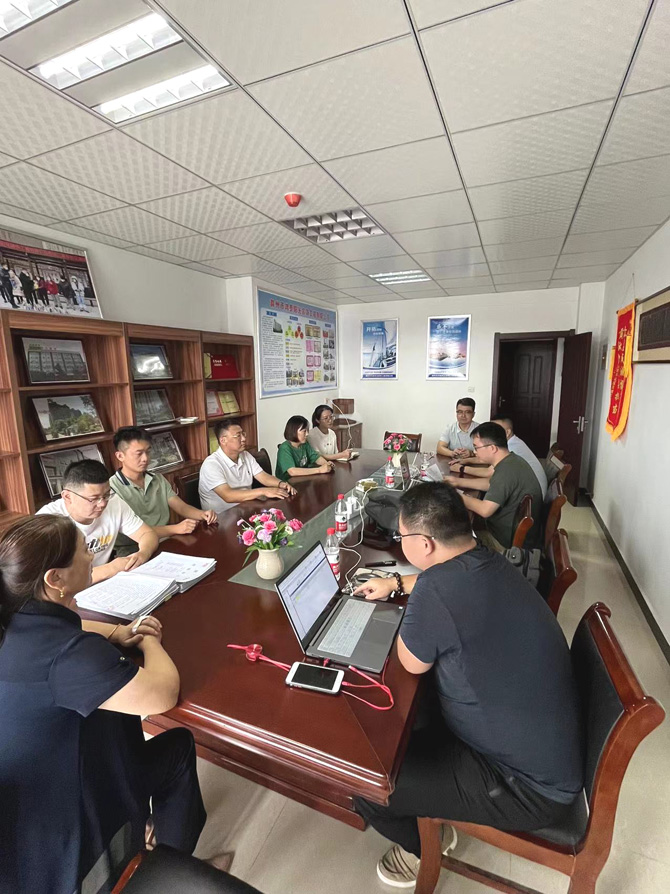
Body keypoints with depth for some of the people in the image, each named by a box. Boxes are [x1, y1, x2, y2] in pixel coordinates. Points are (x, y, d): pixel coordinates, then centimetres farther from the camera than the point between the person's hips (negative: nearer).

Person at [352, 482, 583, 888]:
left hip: (530, 789, -8)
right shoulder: (488, 562, -8)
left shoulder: (437, 589, -36)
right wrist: (396, 582, 21)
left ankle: (420, 851, 30)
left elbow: (412, 663, -16)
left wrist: (414, 610, -3)